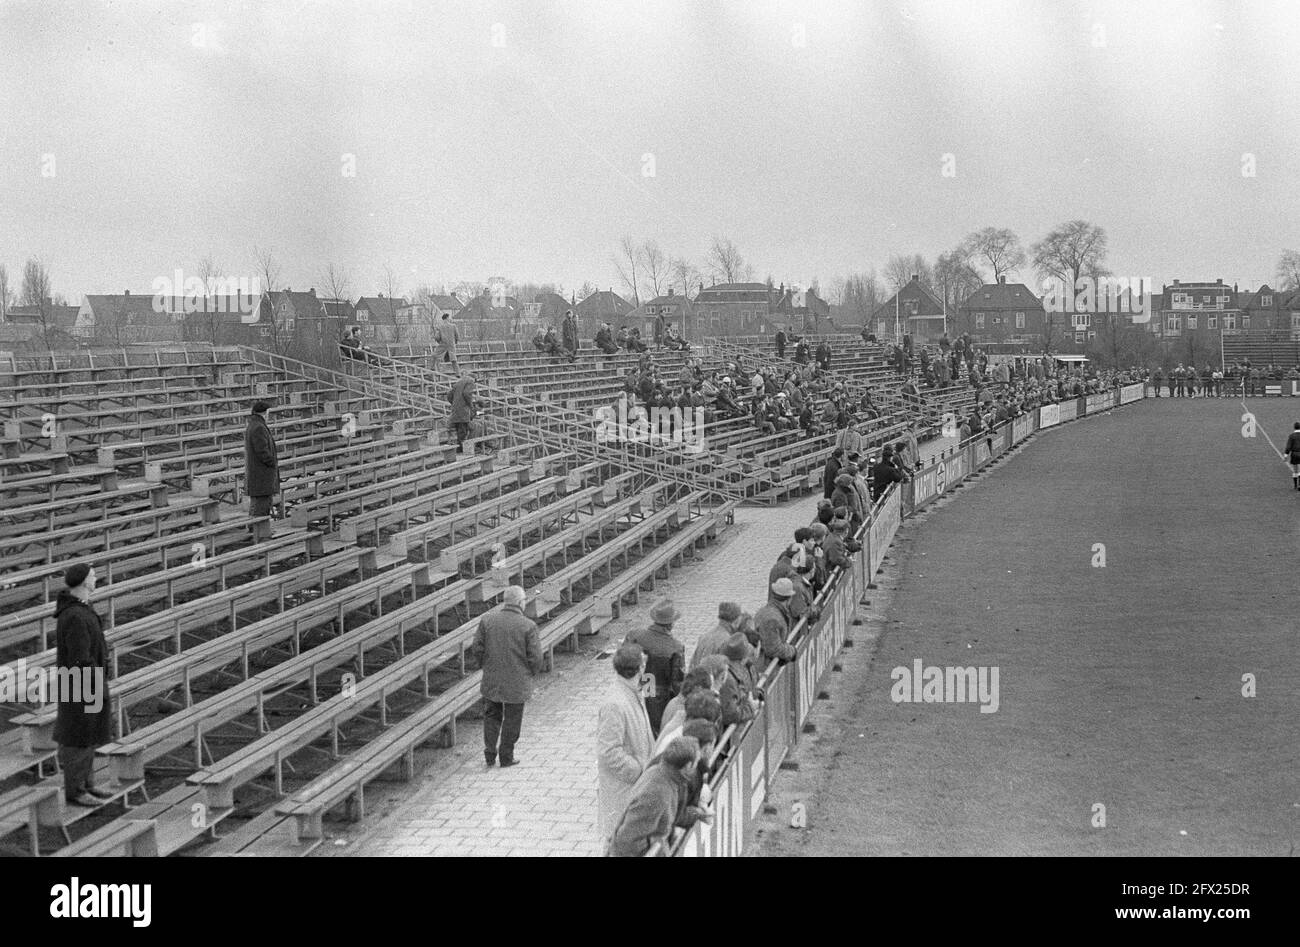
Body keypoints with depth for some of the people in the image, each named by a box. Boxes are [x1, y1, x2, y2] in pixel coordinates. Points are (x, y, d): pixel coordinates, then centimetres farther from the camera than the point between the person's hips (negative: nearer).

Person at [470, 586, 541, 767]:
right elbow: (535, 657, -13)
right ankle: (506, 757, 20)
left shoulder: (487, 620, -5)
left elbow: (477, 648, -2)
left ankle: (490, 752, 14)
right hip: (517, 683, -3)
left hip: (491, 680, 3)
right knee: (511, 720, 12)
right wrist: (532, 672, 7)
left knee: (491, 716, 21)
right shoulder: (528, 625, -15)